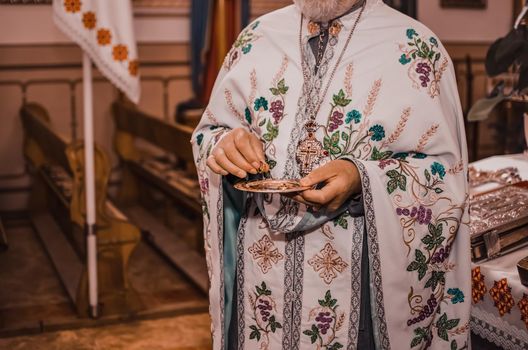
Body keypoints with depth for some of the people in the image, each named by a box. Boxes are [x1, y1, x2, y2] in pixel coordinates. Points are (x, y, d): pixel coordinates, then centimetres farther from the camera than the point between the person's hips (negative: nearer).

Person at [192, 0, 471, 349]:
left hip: (360, 272, -3)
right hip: (259, 264, 4)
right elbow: (207, 134, 10)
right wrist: (227, 143, -13)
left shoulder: (417, 49, -7)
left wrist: (362, 180, -25)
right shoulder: (256, 39, 4)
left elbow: (446, 172, -8)